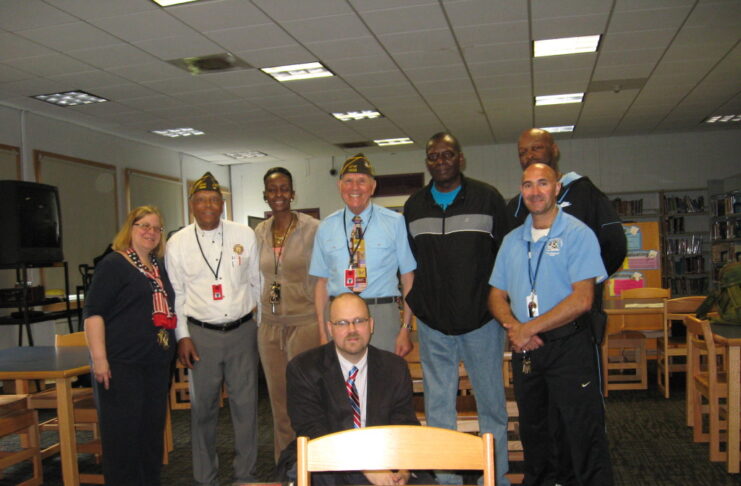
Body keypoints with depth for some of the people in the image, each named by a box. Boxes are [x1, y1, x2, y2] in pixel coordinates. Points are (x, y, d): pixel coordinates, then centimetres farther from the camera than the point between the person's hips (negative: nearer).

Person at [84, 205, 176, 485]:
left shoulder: (159, 268, 16)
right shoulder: (113, 264, -6)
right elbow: (93, 312, -12)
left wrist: (175, 346, 20)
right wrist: (99, 358, -19)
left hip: (158, 363, 7)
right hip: (122, 364, -7)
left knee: (153, 427, 12)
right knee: (122, 431, -1)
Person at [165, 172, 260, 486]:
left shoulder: (245, 235, 2)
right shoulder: (178, 243, 1)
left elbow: (257, 282, 8)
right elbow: (175, 294, 4)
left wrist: (263, 323, 8)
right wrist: (182, 336, -1)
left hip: (243, 331, 1)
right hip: (202, 334, 0)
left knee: (245, 404, 6)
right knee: (203, 407, 8)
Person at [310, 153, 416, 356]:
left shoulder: (395, 223, 1)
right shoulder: (326, 228, 9)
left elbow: (408, 278, 0)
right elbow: (321, 281, 9)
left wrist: (405, 329, -6)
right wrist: (322, 333, 3)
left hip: (382, 316, -2)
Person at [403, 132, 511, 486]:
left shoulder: (488, 199, 0)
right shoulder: (414, 206, 9)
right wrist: (414, 307, 8)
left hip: (481, 320, -2)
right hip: (432, 323, 3)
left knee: (491, 401, 7)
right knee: (437, 404, 9)